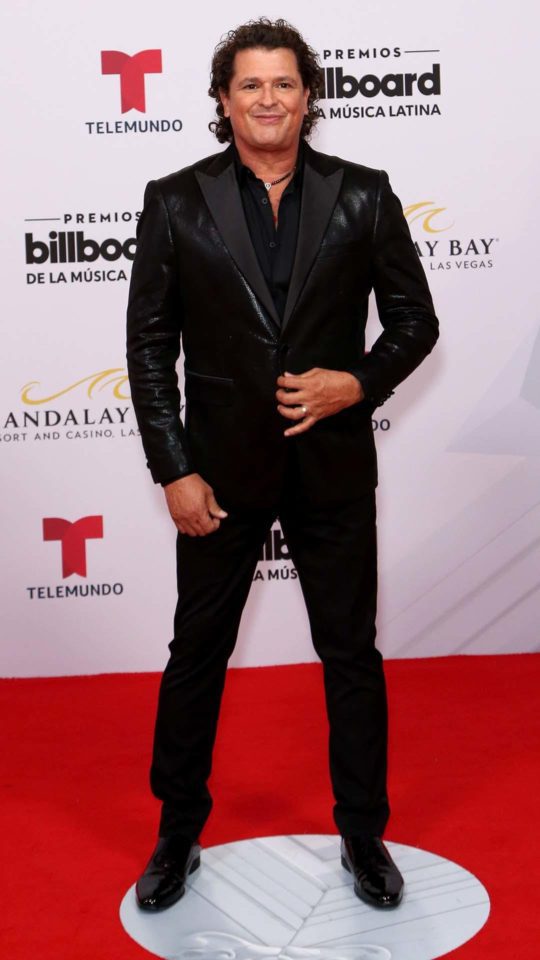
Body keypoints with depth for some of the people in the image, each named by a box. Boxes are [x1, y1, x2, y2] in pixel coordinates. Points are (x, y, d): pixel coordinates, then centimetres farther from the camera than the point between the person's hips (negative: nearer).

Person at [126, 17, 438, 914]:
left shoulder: (364, 195, -1)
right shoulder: (175, 202, -3)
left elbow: (414, 318, 4)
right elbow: (149, 346, -2)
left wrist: (360, 383, -14)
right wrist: (173, 470, -7)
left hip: (333, 462, 0)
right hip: (223, 468, 0)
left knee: (353, 654, 11)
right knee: (197, 653, 12)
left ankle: (363, 834, 31)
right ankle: (178, 832, 32)